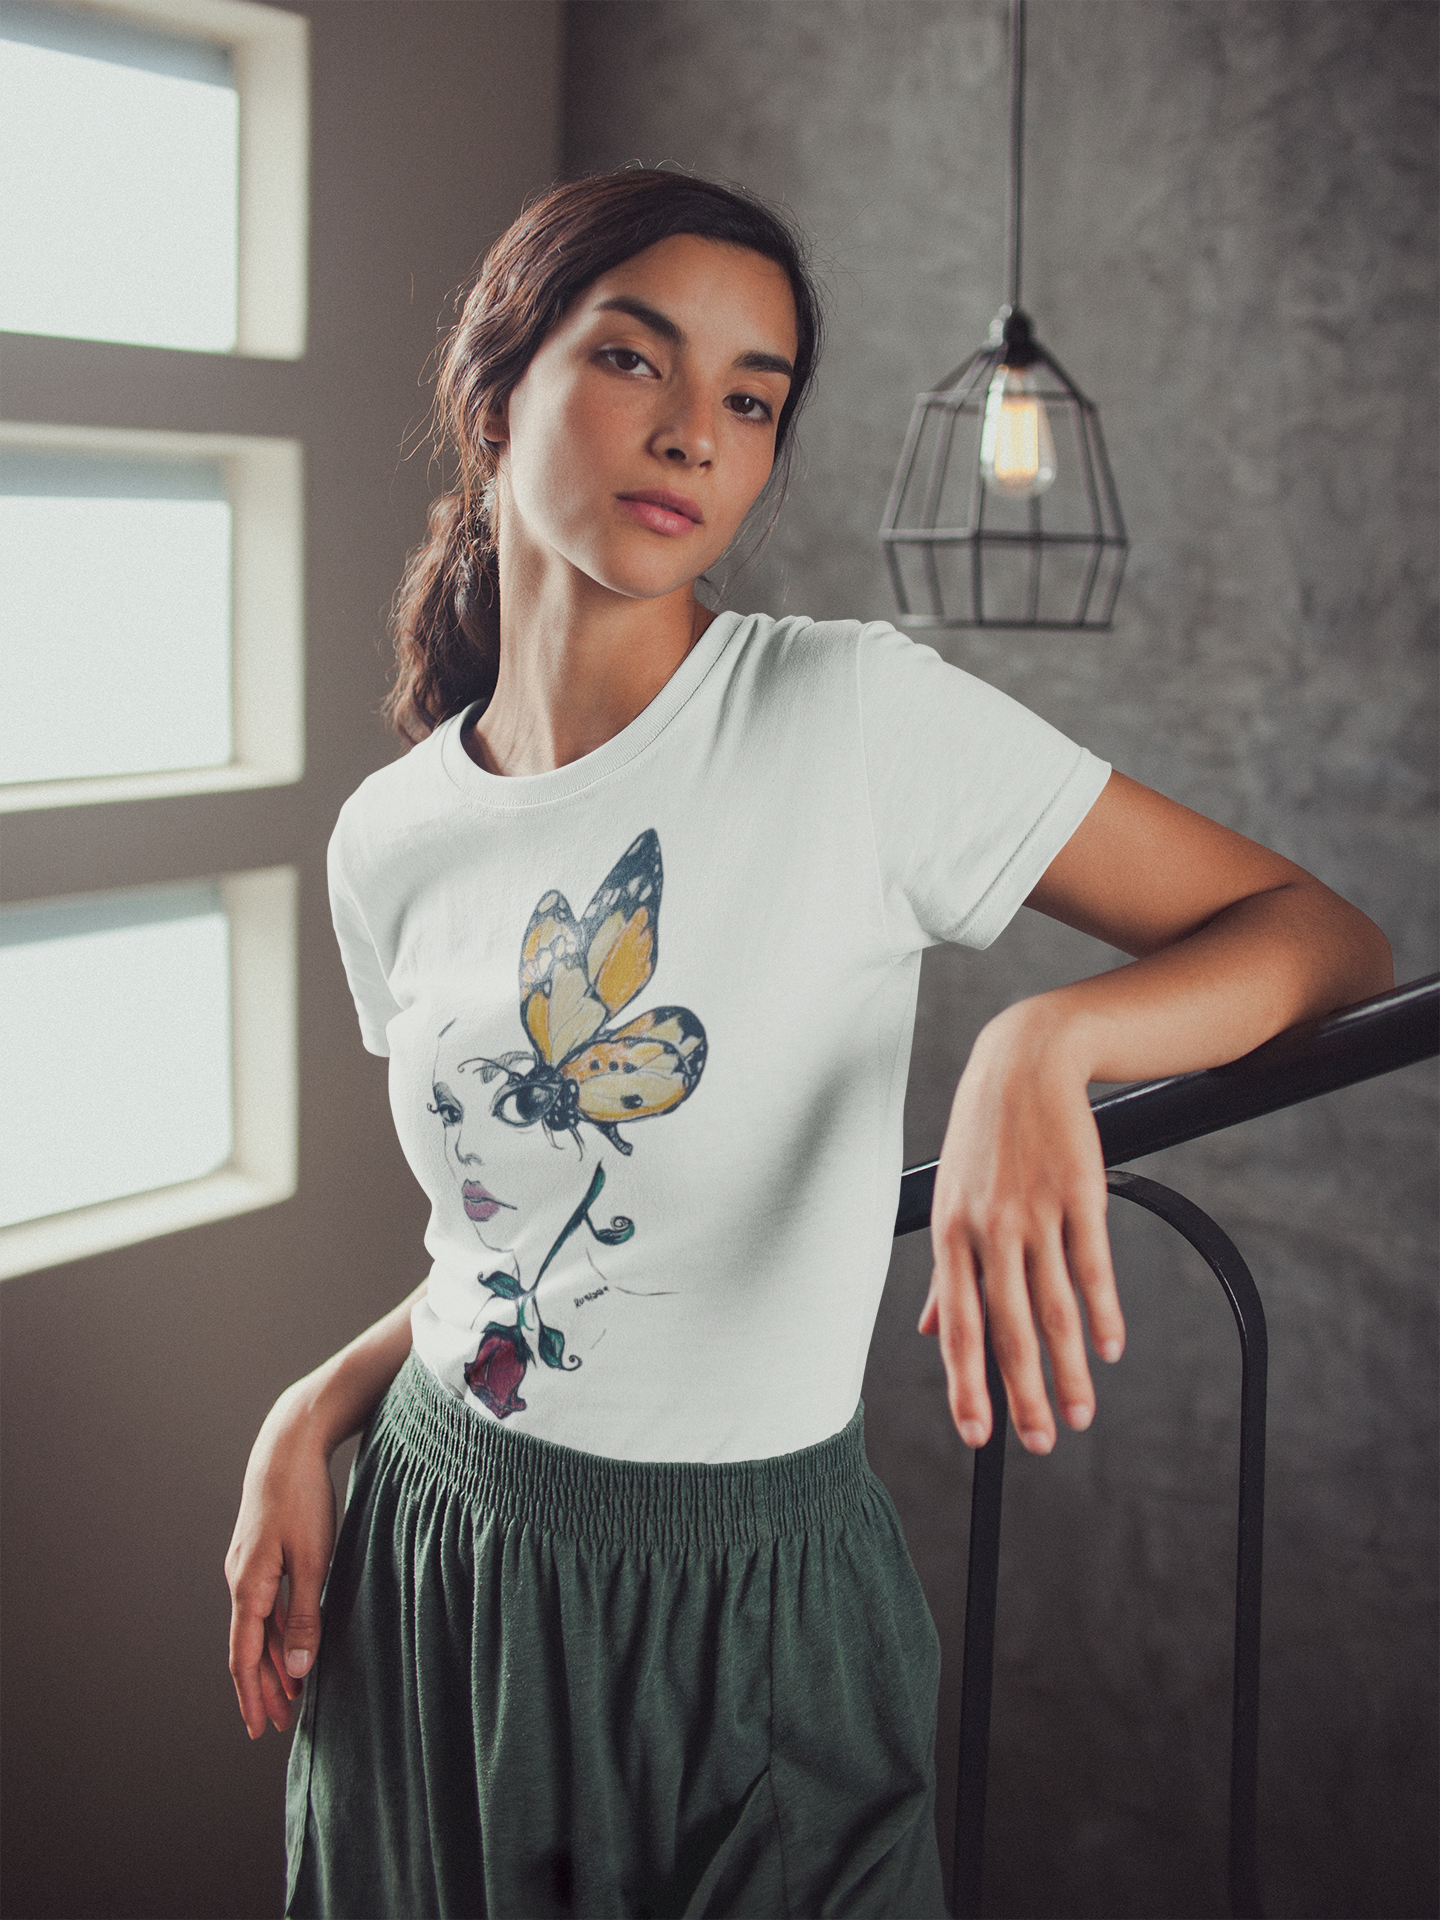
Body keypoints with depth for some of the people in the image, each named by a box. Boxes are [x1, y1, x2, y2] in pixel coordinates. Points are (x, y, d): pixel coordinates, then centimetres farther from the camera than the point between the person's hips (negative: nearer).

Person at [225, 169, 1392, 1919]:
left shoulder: (858, 717, -14)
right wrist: (319, 1407, -1)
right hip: (425, 1560, 4)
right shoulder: (391, 841, 0)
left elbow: (1322, 938, -13)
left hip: (737, 1622, -4)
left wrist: (1044, 1042, -30)